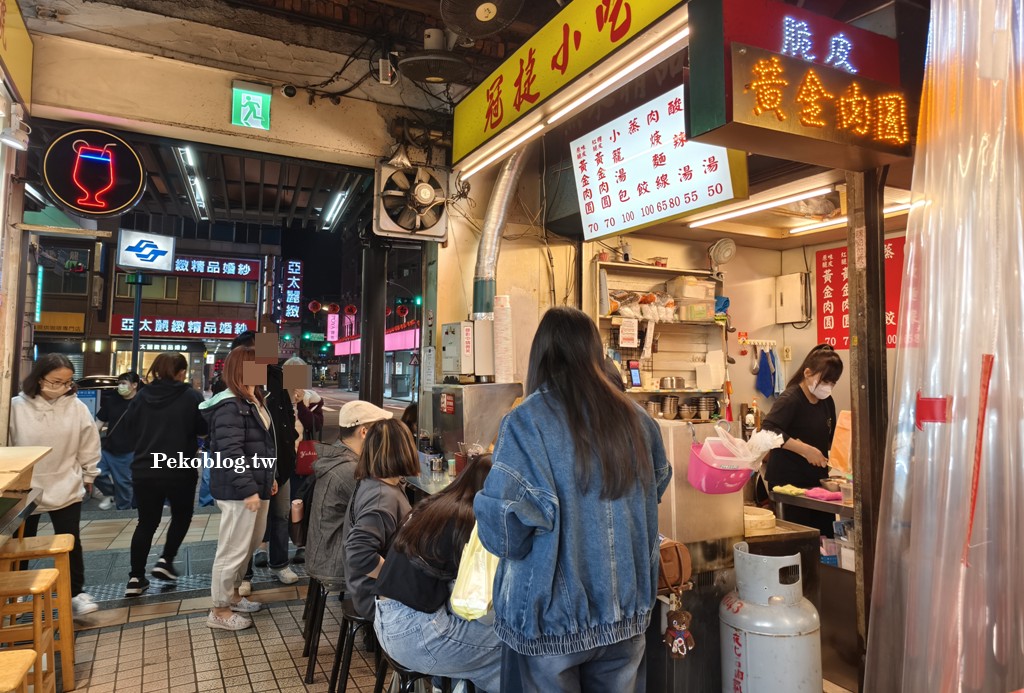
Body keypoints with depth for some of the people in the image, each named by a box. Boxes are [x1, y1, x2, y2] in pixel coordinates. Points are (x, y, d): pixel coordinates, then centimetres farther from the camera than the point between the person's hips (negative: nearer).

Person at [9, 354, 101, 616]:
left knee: (70, 543, 5)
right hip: (25, 491, 1)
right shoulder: (17, 406, -10)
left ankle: (77, 593, 17)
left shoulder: (76, 406, -7)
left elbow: (89, 446, 3)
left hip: (66, 490, 0)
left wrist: (88, 476, 9)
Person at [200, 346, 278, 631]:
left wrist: (269, 478, 21)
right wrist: (249, 490, -26)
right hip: (238, 491, -10)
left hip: (256, 487, 11)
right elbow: (231, 453, -25)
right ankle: (219, 611, 16)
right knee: (233, 550, 1)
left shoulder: (253, 401, 14)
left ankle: (232, 594, 39)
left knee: (250, 544, 22)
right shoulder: (230, 406, -18)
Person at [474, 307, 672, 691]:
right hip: (626, 609, 5)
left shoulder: (526, 421, -18)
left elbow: (503, 527, -23)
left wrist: (505, 542, 0)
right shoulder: (635, 417, -2)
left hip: (554, 616, -4)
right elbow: (657, 486, 16)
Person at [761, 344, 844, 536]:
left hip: (817, 480, 8)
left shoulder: (827, 401, 10)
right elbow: (768, 430, -28)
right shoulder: (790, 399, -15)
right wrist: (806, 450, -29)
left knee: (826, 533, 6)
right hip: (788, 483, -8)